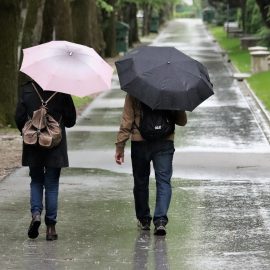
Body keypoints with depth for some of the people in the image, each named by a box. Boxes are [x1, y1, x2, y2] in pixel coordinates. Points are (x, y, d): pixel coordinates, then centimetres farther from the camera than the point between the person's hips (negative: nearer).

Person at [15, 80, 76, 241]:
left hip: (33, 144, 1)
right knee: (51, 185, 7)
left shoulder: (26, 89, -5)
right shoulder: (61, 90, -8)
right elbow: (71, 120, -3)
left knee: (36, 181, 17)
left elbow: (19, 117, -4)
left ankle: (36, 213, -7)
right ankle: (50, 226, 6)